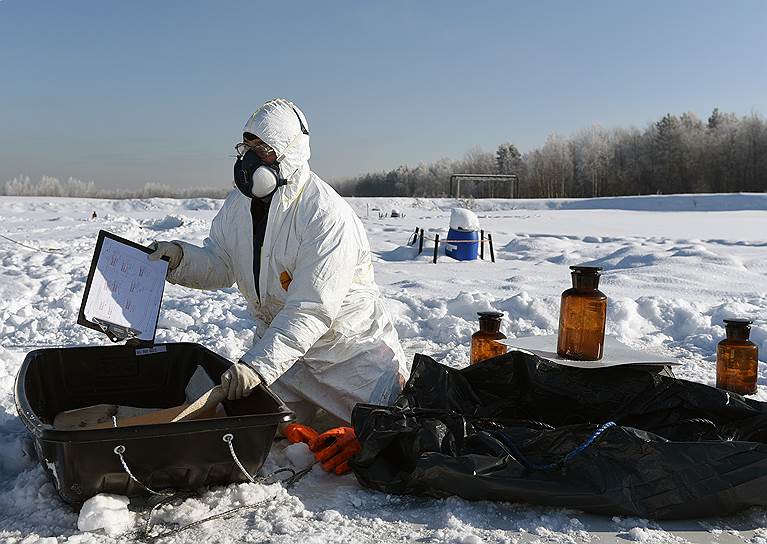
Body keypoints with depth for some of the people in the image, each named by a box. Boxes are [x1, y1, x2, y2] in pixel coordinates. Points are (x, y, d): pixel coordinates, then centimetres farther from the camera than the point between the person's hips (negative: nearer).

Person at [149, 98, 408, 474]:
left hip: (348, 342, -6)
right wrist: (181, 258, -18)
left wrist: (258, 364, -41)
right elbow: (219, 266, 3)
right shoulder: (238, 203, -3)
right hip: (279, 339, 6)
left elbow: (311, 310, -33)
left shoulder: (327, 215, -28)